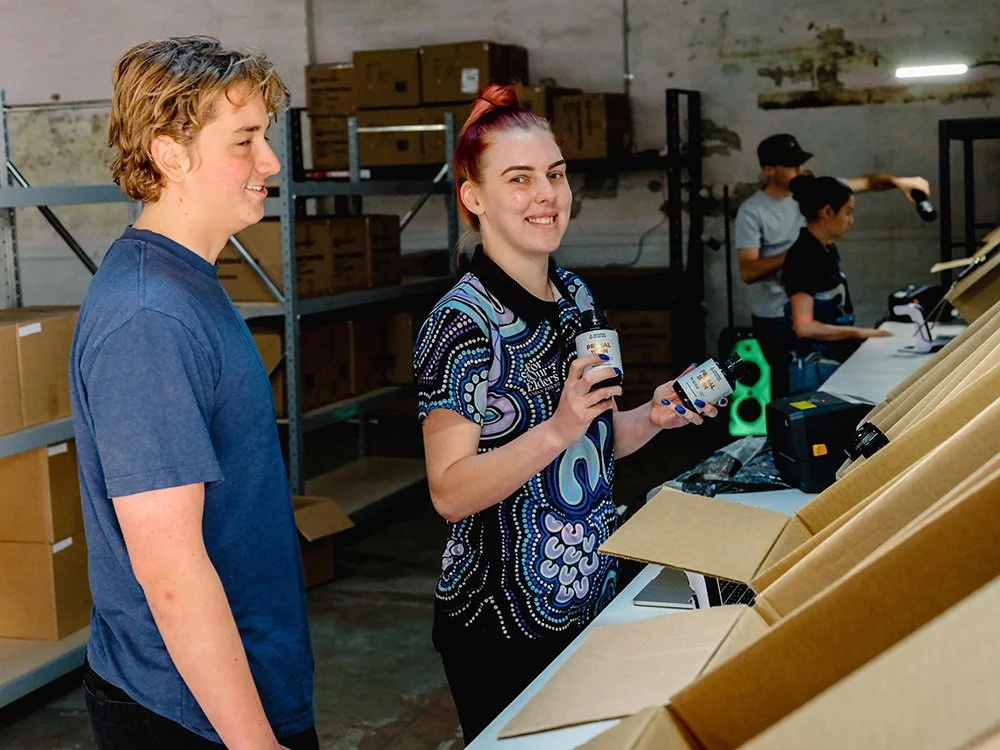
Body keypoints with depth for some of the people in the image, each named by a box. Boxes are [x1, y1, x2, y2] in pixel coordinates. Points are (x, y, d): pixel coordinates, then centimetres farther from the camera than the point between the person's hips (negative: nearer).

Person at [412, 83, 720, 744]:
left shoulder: (575, 295, 5)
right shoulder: (462, 322, -18)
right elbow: (450, 492, -20)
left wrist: (653, 419, -2)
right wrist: (558, 428, -30)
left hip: (592, 597, 7)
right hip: (503, 621, -7)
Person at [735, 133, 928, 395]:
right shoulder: (752, 212, -12)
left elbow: (867, 182, 6)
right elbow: (748, 272, -19)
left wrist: (897, 181, -14)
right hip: (775, 319, -5)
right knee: (786, 390, -1)